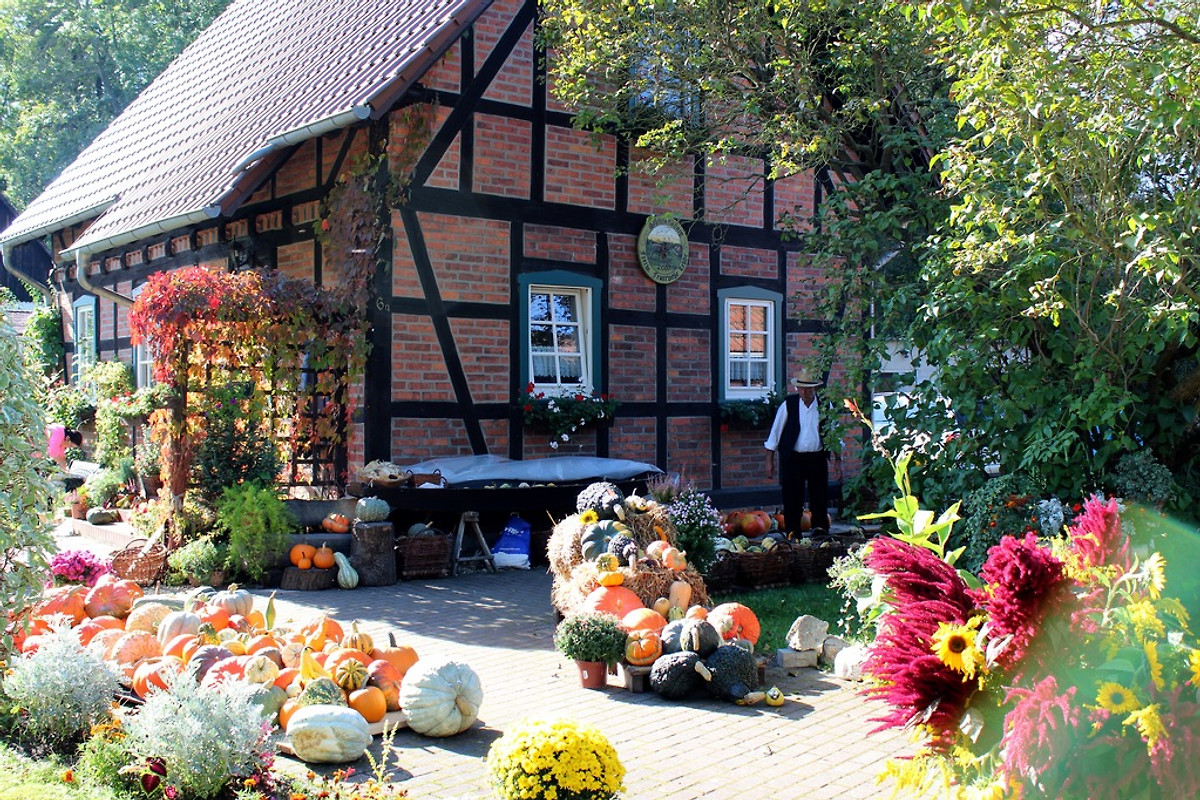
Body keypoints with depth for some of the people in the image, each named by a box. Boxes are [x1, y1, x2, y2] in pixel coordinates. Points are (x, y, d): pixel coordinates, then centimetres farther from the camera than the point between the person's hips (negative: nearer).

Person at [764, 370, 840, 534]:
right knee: (792, 503, 2)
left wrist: (839, 462, 7)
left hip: (817, 460, 1)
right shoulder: (788, 404, -3)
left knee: (820, 502, 5)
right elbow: (775, 432, 2)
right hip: (792, 459, -1)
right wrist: (769, 460, 0)